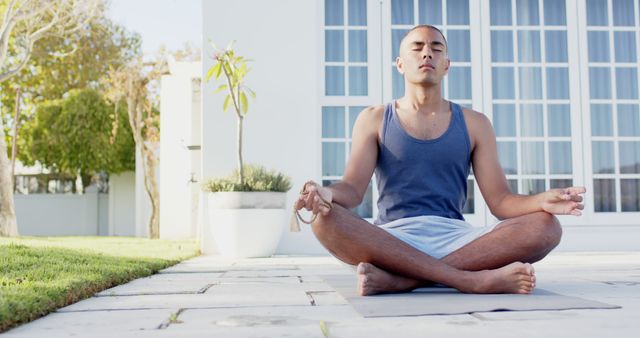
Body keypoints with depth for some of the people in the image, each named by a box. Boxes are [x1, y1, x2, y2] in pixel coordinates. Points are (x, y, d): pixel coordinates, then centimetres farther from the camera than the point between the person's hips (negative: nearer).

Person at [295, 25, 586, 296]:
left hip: (456, 239, 2)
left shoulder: (474, 124, 15)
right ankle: (471, 279, -34)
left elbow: (500, 200, 6)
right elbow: (353, 188, 0)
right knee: (325, 220, -31)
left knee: (545, 226, -23)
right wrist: (326, 194, -25)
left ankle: (397, 280, -31)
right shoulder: (374, 119, 12)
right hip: (392, 239, -1)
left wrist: (543, 201, -16)